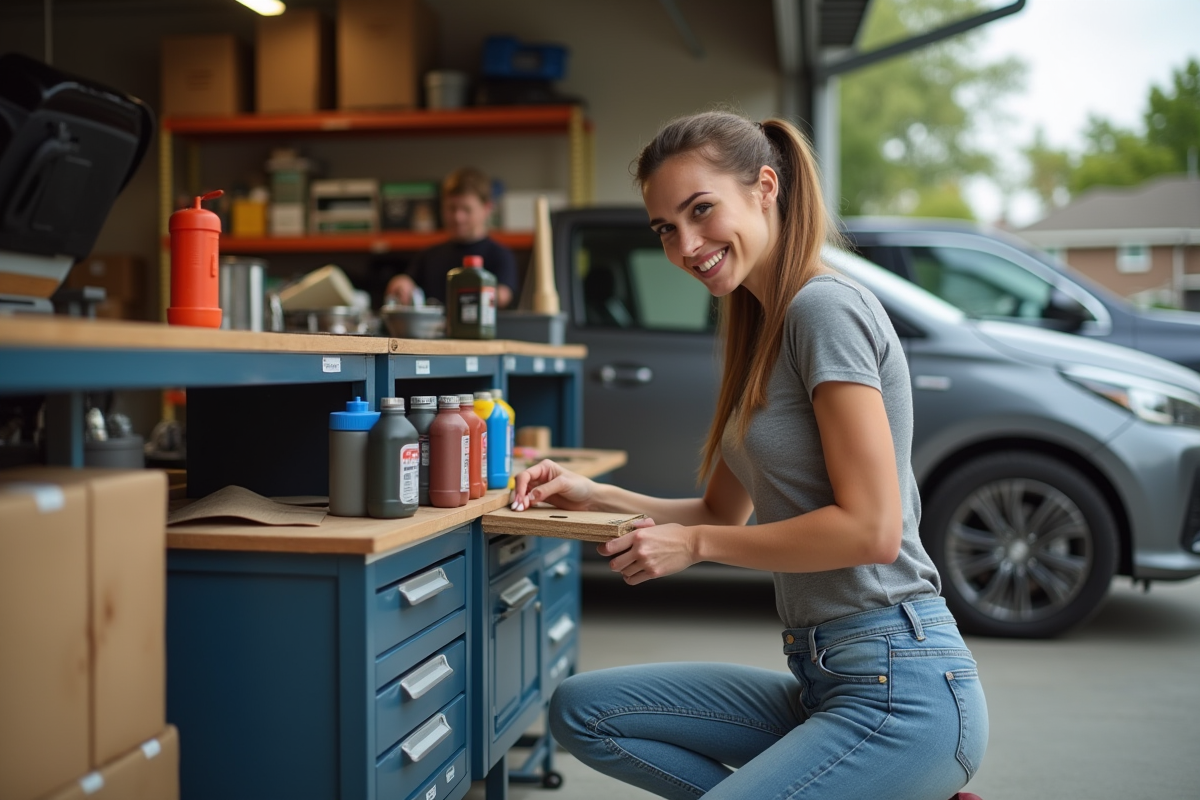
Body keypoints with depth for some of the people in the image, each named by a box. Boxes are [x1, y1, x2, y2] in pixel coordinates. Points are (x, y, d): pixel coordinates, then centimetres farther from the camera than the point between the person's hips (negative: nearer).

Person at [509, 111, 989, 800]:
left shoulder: (825, 307, -13)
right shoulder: (767, 330, 16)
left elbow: (872, 529, -19)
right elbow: (723, 514, 21)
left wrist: (694, 544, -10)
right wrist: (596, 497, 6)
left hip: (899, 689, -10)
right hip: (824, 680, 10)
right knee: (582, 711, 6)